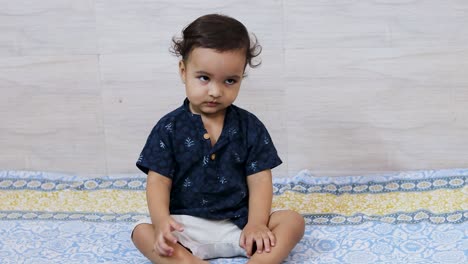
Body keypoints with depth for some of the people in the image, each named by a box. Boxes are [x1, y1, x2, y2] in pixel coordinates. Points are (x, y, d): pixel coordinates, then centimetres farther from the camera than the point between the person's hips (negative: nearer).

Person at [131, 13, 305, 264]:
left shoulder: (250, 126, 1)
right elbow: (158, 180, -6)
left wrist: (256, 224, -18)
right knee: (142, 232, -26)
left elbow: (260, 180, -2)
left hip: (239, 221, 1)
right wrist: (162, 220, -25)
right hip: (186, 225, -1)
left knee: (293, 221, -19)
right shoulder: (169, 128, -2)